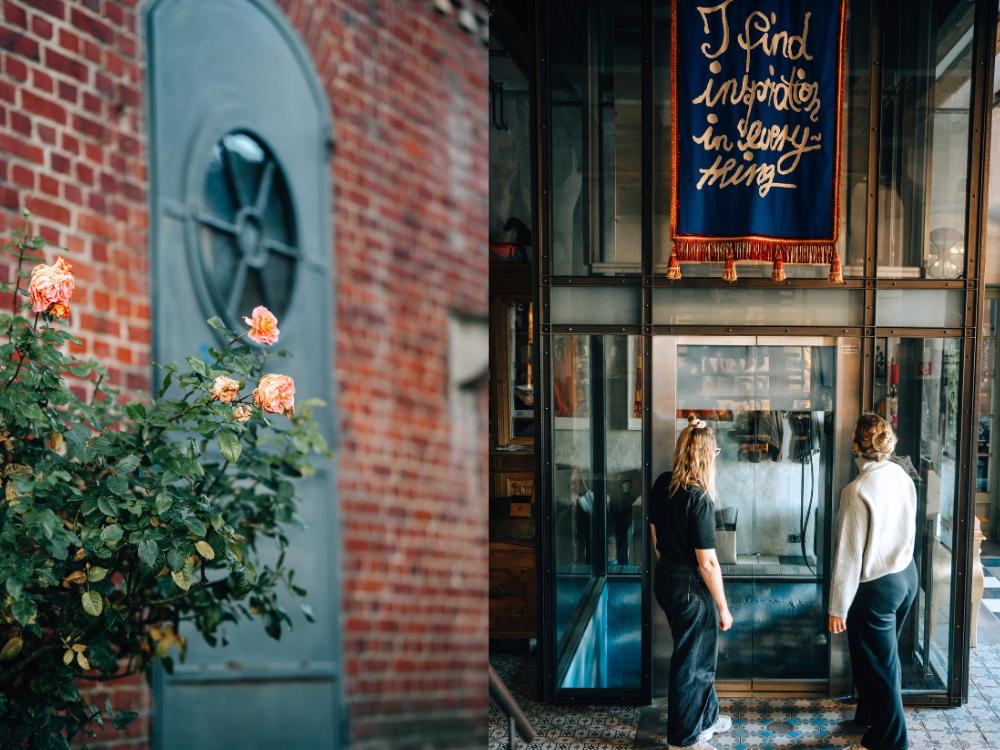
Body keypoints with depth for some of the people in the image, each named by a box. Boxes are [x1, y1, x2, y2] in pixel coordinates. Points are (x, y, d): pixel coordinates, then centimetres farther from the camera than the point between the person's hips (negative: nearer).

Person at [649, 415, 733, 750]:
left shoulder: (662, 484, -1)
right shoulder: (699, 499, -25)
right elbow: (707, 563, -22)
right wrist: (724, 608, -12)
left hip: (664, 577, 8)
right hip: (689, 587, -8)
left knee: (702, 651, 25)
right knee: (690, 662, 9)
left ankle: (707, 718, 43)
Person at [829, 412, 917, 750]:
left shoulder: (857, 490, -25)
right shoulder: (902, 475, -3)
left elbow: (850, 554, -21)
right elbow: (908, 530, 9)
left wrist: (838, 608, -13)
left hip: (876, 586, -8)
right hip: (907, 574, 8)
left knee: (879, 664, 8)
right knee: (885, 655, 24)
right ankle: (870, 713, 43)